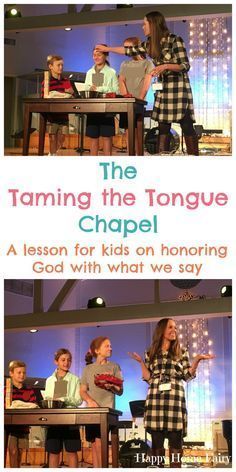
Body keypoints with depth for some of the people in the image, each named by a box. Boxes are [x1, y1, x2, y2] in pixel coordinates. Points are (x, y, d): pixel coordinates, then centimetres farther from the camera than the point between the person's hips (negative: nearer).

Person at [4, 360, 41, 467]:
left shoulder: (30, 391, 8)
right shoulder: (6, 390, 0)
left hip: (23, 426, 3)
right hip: (10, 425, -3)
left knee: (20, 452, 9)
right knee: (13, 451, -9)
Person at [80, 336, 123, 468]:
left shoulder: (114, 367, 6)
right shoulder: (88, 369, 11)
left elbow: (120, 391, 2)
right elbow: (83, 391, 9)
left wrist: (111, 387, -20)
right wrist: (89, 400, -12)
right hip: (92, 410, 3)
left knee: (99, 443, -13)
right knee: (94, 444, 4)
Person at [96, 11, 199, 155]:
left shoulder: (174, 40, -11)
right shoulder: (150, 44, 10)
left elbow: (185, 66, -12)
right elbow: (130, 50, 21)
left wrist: (165, 66, -25)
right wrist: (107, 49, 25)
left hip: (179, 87, -7)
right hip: (163, 88, 7)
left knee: (187, 126, -8)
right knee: (163, 127, 1)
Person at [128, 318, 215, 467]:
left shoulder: (182, 352, 10)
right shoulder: (151, 353, 12)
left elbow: (187, 376, 5)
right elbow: (148, 378, 9)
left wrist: (197, 360, -5)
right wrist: (141, 362, 1)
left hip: (175, 398, -1)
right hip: (155, 398, 1)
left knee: (175, 438, -4)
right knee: (157, 439, 0)